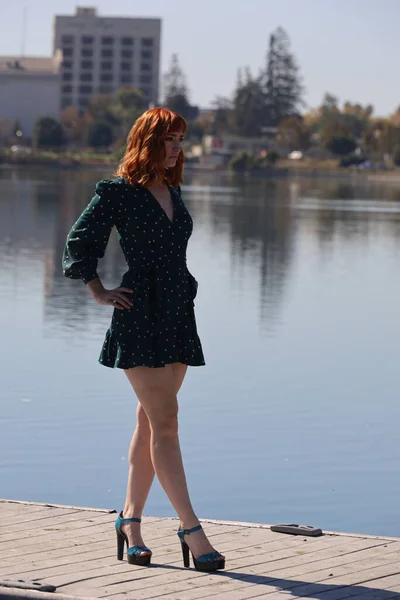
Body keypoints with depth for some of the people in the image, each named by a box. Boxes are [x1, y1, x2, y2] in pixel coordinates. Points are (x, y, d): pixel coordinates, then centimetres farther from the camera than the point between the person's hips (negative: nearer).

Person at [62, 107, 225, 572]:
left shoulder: (172, 192, 14)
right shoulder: (117, 191, -5)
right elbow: (79, 243, 1)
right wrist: (100, 294, -1)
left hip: (177, 315, 7)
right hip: (139, 316, -7)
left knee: (150, 423, 9)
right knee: (164, 421, -11)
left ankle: (130, 519, 17)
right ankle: (190, 528, -14)